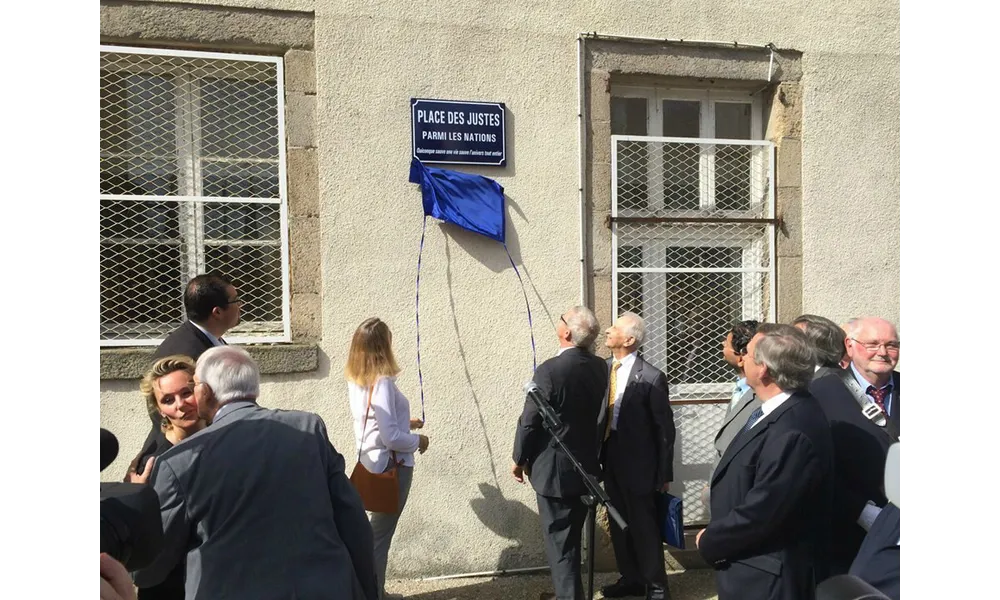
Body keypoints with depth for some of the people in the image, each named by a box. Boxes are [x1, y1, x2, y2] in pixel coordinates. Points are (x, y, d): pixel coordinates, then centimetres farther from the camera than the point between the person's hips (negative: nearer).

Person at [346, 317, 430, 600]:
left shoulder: (355, 380, 2)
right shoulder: (382, 382, -24)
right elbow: (390, 438, -26)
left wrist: (406, 423, 18)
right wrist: (418, 441, -9)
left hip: (372, 463, 8)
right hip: (392, 466, -8)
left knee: (376, 531, 21)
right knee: (380, 534, 4)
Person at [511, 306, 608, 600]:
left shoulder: (550, 370, -22)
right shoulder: (600, 367, -2)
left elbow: (529, 421, -15)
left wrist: (519, 460, -1)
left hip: (555, 470, -7)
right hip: (587, 467, 7)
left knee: (560, 544, 5)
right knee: (571, 539, 23)